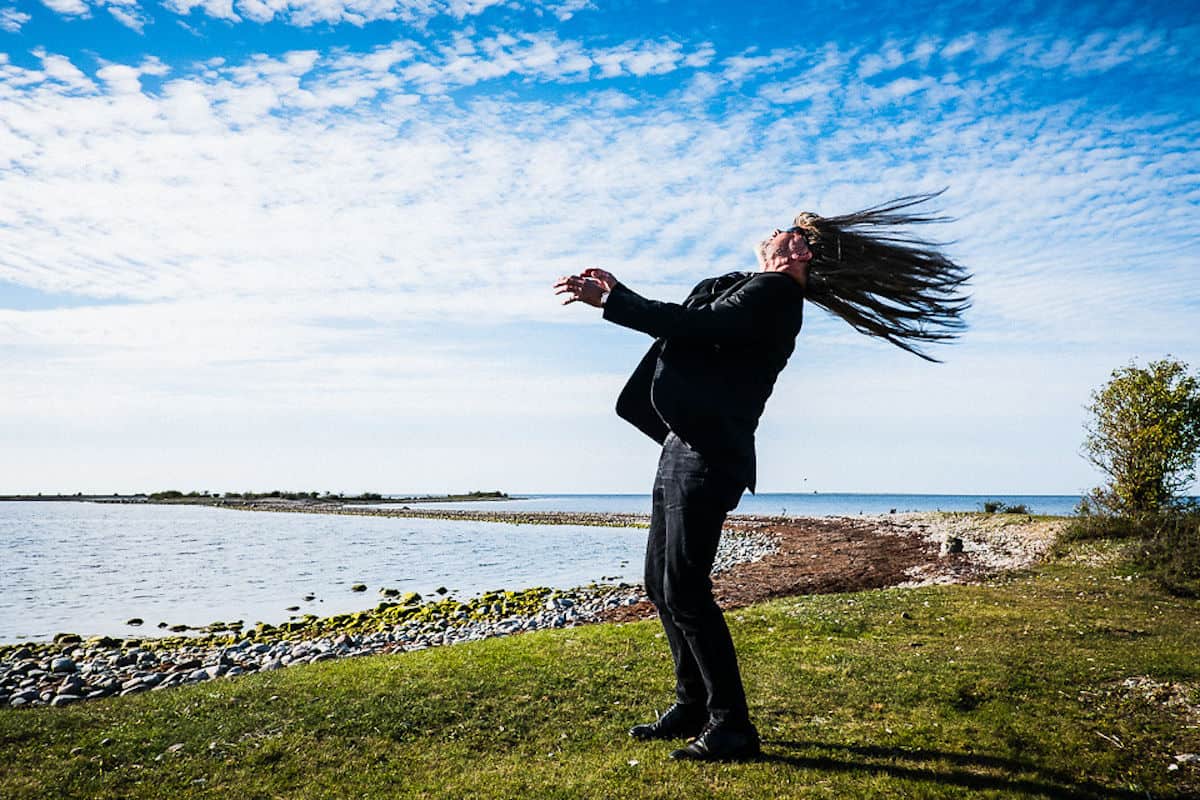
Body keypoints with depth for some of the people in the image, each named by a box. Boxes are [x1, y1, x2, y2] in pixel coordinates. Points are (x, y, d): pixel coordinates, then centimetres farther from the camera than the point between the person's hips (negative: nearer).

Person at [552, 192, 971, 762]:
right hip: (682, 447, 10)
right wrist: (616, 291, 19)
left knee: (684, 591, -10)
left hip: (708, 454, -10)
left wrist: (609, 301, -16)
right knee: (660, 584, 12)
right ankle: (694, 705, 23)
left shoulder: (774, 292, -8)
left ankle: (730, 726, 1)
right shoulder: (747, 289, 21)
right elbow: (680, 322, 26)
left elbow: (695, 325, -19)